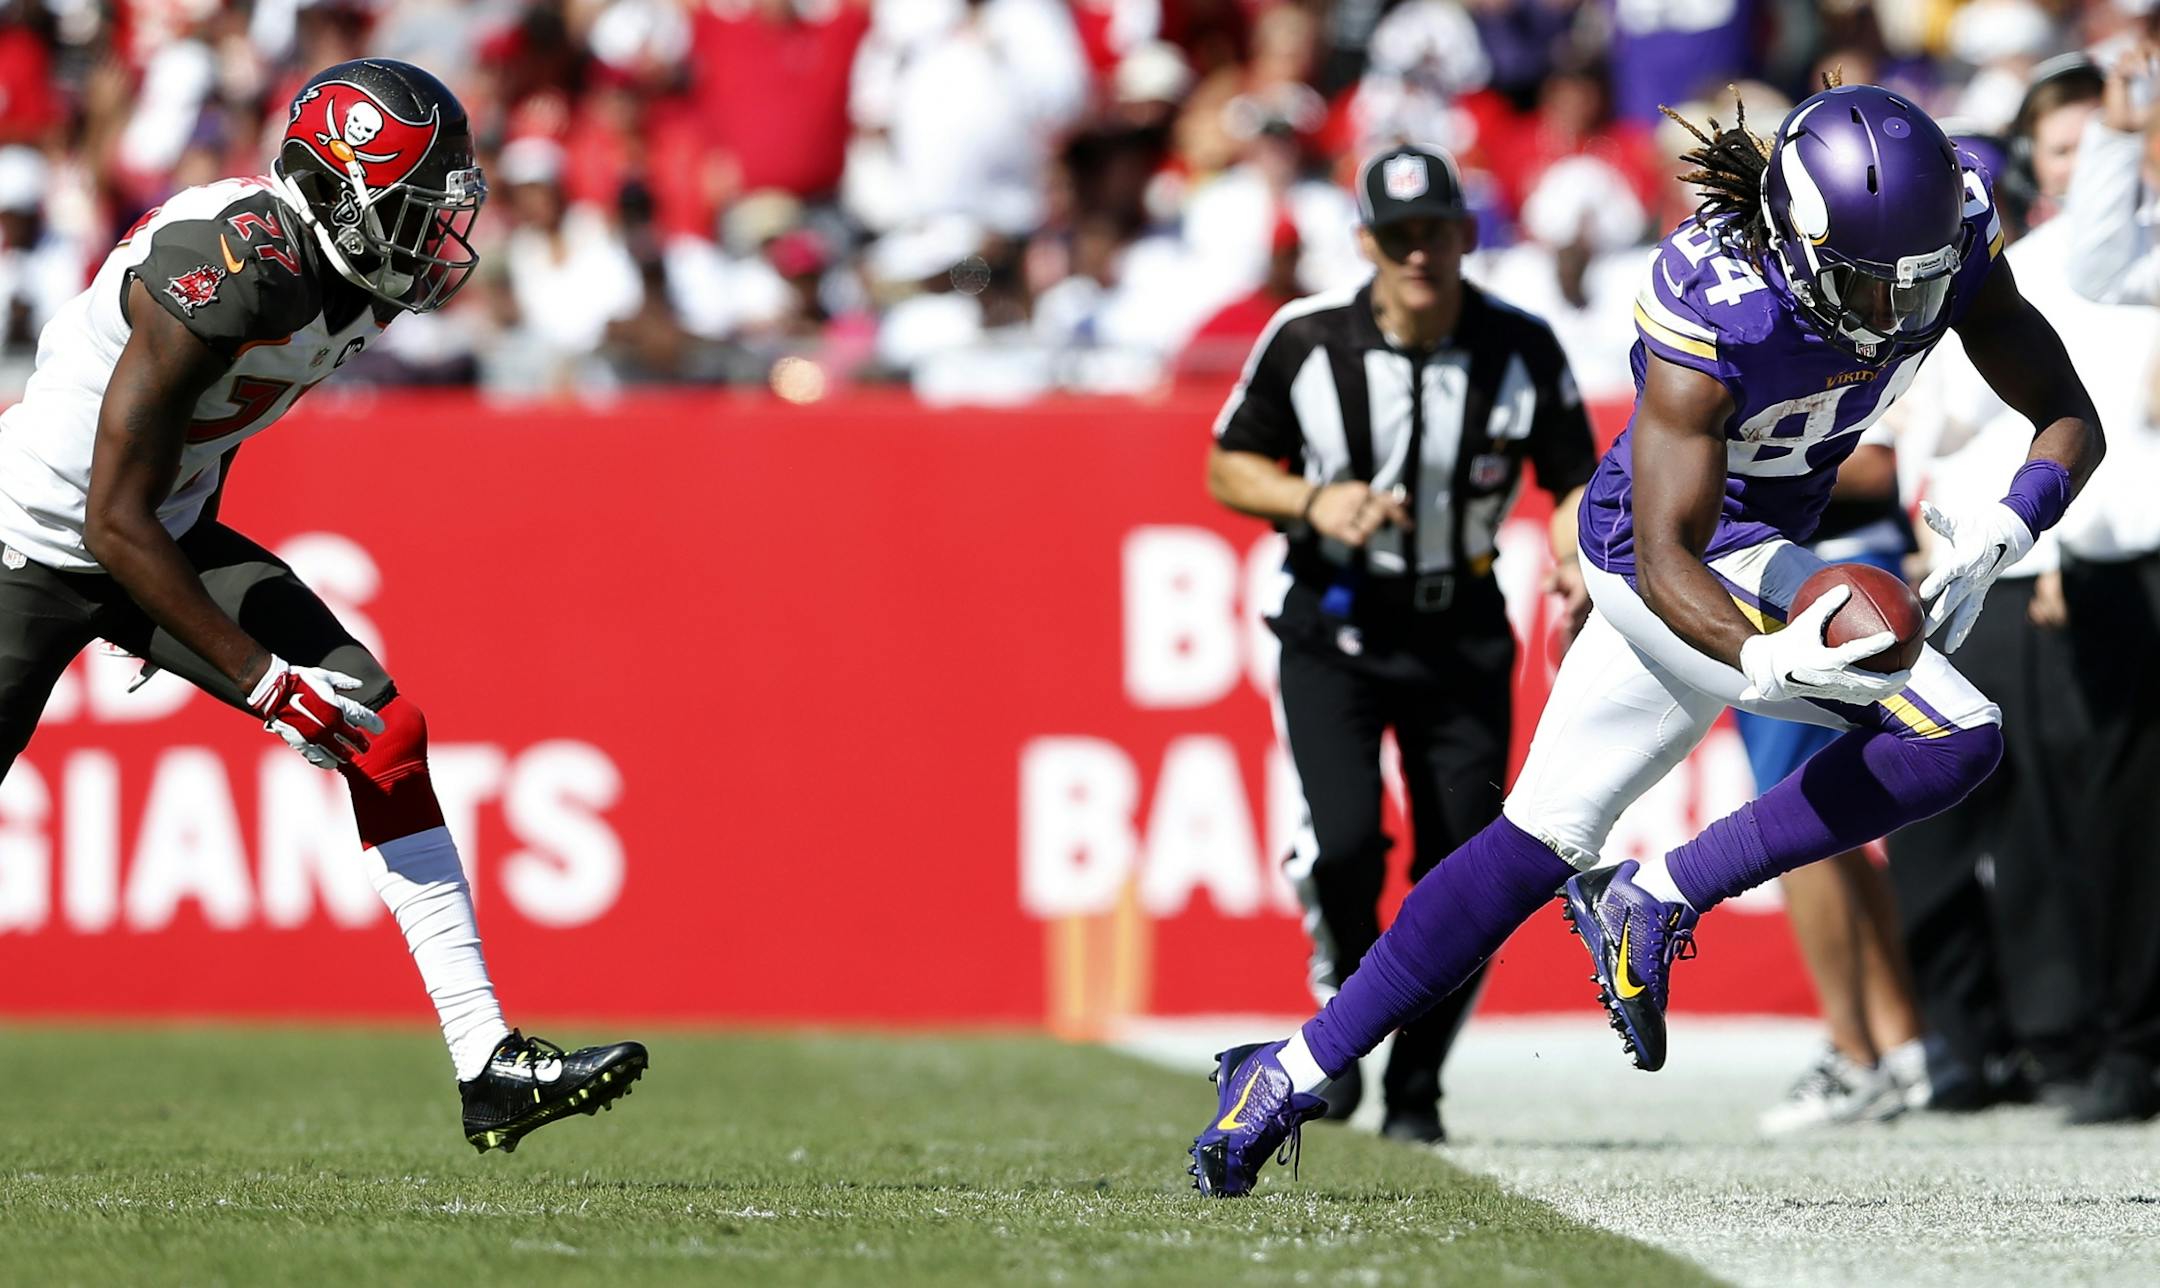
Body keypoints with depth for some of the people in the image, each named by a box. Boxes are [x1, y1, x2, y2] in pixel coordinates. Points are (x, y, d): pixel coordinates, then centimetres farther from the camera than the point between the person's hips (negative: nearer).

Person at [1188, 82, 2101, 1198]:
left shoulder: (1950, 248, -14)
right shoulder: (1711, 314, -32)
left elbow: (2070, 420, -7)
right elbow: (1670, 560, -33)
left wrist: (2001, 530, -27)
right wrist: (1768, 658, -52)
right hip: (1709, 568, -8)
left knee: (1543, 838, 15)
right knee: (1951, 739, -21)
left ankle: (1296, 1073, 22)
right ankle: (1655, 903, -12)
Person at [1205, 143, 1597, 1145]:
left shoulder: (1521, 351, -7)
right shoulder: (1305, 342, -10)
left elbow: (1576, 480, 2)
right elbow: (1228, 467, 2)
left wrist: (1577, 563, -20)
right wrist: (1313, 503, -18)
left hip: (1461, 631, 2)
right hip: (1333, 623, -2)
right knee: (1346, 841, -21)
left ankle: (1415, 1088, 19)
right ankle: (1343, 997, 10)